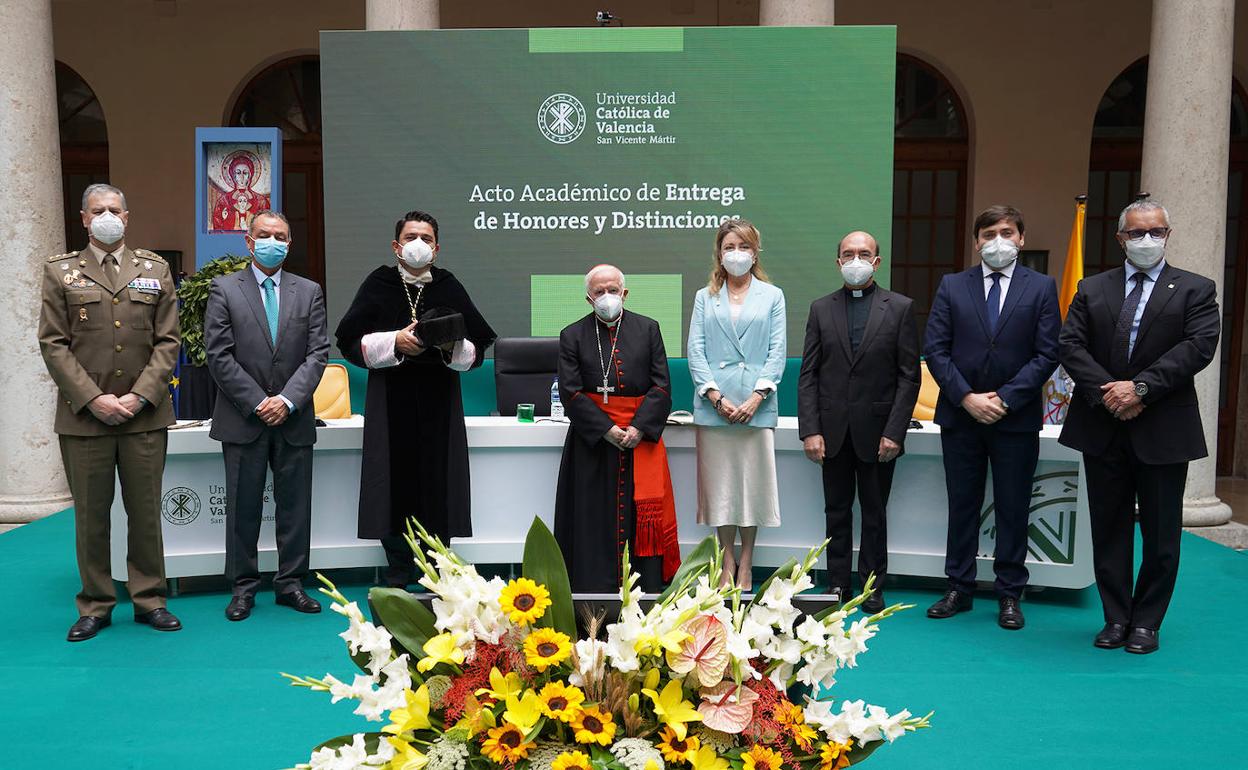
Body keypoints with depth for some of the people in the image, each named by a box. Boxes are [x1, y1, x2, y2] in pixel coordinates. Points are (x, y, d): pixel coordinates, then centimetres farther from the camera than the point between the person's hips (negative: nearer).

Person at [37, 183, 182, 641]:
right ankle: (95, 606, 19)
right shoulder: (60, 272, 7)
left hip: (144, 415, 1)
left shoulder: (155, 270, 10)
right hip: (84, 415, 0)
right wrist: (93, 399, -10)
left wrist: (140, 396, -8)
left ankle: (149, 599, 18)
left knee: (146, 512, 6)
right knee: (90, 516, 6)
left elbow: (167, 341, 4)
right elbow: (53, 344, 0)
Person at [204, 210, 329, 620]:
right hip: (243, 419, -2)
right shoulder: (224, 289, 3)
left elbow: (318, 353, 1)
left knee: (295, 505, 7)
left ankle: (291, 583, 18)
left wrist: (287, 400, -11)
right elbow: (218, 355, -4)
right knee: (243, 506, 6)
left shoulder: (309, 291, 8)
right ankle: (243, 587, 17)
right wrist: (257, 403, -11)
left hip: (294, 419, 2)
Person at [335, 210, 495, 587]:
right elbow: (349, 342, 1)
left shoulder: (450, 288, 5)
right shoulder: (378, 285, 3)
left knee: (437, 489, 1)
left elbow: (477, 350, 5)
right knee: (396, 489, 2)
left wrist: (454, 346, -15)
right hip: (390, 405, 0)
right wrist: (394, 342, -13)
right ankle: (398, 577, 15)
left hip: (439, 404, 1)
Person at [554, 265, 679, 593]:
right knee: (596, 520, 1)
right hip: (593, 441, 0)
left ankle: (648, 590, 7)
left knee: (645, 515, 0)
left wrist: (639, 427, -11)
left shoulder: (648, 329, 7)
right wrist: (607, 430, -12)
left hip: (642, 439, 1)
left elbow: (661, 386, 2)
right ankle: (596, 594, 8)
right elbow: (570, 392, -3)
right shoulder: (572, 335, 5)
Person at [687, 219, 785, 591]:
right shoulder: (705, 298, 11)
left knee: (753, 481, 3)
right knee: (719, 483, 4)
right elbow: (695, 351, 2)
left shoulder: (772, 296, 9)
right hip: (714, 406, 1)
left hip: (756, 406, -1)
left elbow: (777, 351, 2)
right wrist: (716, 396, -10)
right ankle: (727, 561, 15)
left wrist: (756, 397, -10)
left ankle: (746, 563, 14)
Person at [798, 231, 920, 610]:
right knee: (837, 512, 10)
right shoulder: (821, 309, 6)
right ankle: (837, 585, 20)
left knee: (874, 514, 9)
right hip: (834, 431, 2)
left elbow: (909, 376, -3)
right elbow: (808, 375, 3)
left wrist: (894, 432, -10)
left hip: (877, 432, -2)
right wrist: (810, 430, -6)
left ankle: (872, 587, 20)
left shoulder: (900, 308, 0)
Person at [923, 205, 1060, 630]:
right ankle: (959, 588, 21)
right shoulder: (952, 286, 5)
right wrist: (966, 397, -11)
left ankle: (1010, 595, 19)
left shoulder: (1041, 287, 2)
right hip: (960, 416, 1)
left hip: (1016, 419, -1)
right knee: (962, 506, 10)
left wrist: (1005, 398, -13)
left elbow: (1047, 353, -4)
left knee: (1013, 510, 7)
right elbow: (935, 349, -1)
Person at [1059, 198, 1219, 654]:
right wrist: (1107, 394, -14)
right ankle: (1116, 618, 21)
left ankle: (1146, 622, 21)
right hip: (1103, 428, 2)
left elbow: (1198, 346, -10)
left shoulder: (1195, 290, 3)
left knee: (1161, 534, 6)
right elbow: (1071, 346, 0)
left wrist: (1140, 387, -19)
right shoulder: (1092, 289, 10)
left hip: (1163, 430, -2)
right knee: (1109, 529, 9)